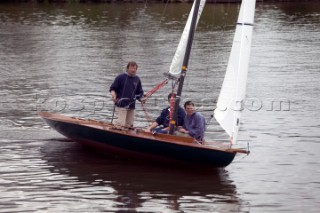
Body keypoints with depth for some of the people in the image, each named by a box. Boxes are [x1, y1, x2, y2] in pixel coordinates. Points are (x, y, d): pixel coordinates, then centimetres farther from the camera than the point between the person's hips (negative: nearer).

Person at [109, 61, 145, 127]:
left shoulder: (137, 79, 10)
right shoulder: (121, 77, -4)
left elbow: (139, 92, 16)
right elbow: (112, 88, 0)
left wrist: (141, 98, -3)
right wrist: (113, 94, -21)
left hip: (131, 106, 5)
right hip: (121, 105, -5)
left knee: (130, 125, 7)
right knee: (121, 124, -13)